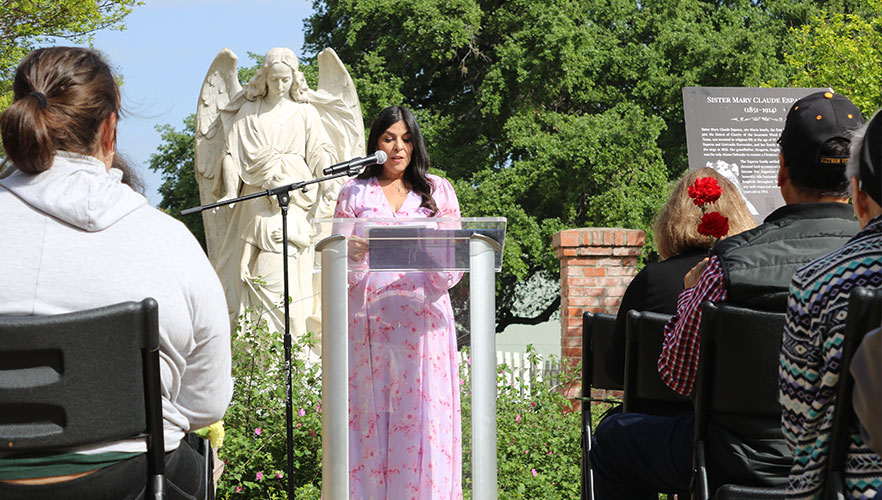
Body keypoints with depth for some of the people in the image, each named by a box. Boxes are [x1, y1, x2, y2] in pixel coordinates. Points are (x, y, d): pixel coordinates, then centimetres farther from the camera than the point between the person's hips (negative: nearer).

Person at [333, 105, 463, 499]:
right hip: (369, 315, 0)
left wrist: (446, 268, -13)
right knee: (371, 411, -4)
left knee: (423, 409, -6)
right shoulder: (355, 192, 12)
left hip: (422, 316, 0)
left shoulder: (438, 191, 13)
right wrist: (355, 252, -14)